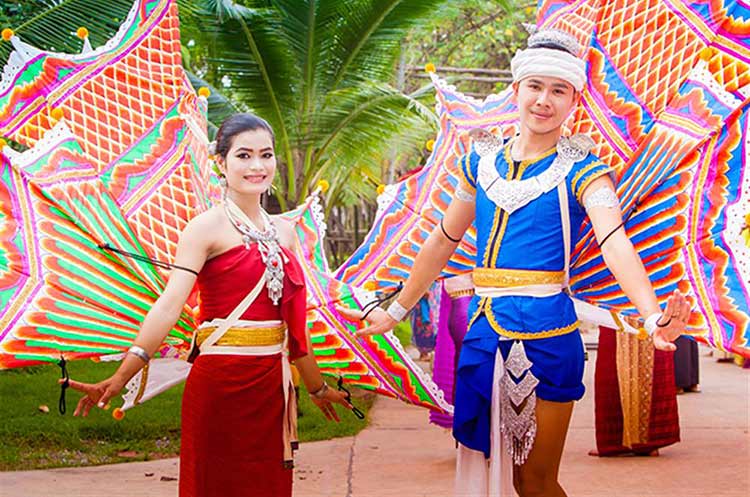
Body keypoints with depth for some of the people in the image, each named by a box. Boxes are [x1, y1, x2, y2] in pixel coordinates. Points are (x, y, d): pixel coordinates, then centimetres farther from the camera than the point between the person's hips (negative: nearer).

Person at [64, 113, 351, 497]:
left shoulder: (282, 231, 13)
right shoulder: (207, 227, -6)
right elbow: (170, 303, -18)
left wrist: (317, 387, 25)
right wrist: (121, 376, -29)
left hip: (271, 383, 6)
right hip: (221, 382, -6)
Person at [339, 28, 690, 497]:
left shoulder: (582, 170, -6)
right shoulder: (483, 160, 9)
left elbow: (615, 243, -23)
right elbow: (445, 240, 18)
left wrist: (653, 317, -40)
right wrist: (396, 312, 23)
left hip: (546, 331, -5)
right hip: (484, 331, 5)